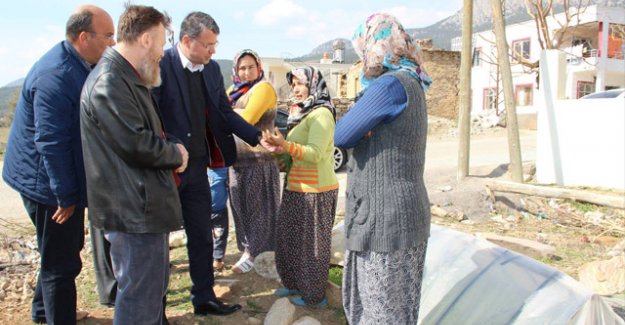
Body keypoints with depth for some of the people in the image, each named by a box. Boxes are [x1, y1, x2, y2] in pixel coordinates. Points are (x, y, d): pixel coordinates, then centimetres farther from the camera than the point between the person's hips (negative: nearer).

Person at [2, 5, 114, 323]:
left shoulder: (77, 65, 4)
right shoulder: (56, 75, -26)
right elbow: (51, 142, -25)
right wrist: (66, 197, -19)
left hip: (63, 178, 10)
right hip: (47, 182, -10)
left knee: (65, 249, 24)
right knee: (62, 261, 2)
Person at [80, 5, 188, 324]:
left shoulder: (126, 77, 15)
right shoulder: (109, 82, -20)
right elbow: (135, 144, -24)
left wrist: (169, 145, 3)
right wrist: (176, 153, -7)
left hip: (144, 205, 11)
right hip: (133, 211, -11)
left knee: (154, 286, 24)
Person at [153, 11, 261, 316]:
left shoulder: (212, 69, 5)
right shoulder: (160, 65, -15)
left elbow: (224, 113, 9)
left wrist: (259, 138, 0)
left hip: (197, 167, 6)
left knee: (202, 236, 15)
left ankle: (204, 298, 31)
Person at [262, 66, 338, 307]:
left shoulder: (322, 113, -13)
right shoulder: (302, 113, 15)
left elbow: (315, 153, -23)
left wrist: (285, 145, -35)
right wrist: (280, 149, -1)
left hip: (315, 191, -8)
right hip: (296, 189, 9)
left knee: (311, 242, 2)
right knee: (290, 237, 15)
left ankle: (314, 296, 17)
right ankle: (295, 284, 32)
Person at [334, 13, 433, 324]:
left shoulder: (390, 85, -18)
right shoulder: (411, 83, 12)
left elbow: (341, 136, -15)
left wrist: (356, 111, 3)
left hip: (384, 218, -10)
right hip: (401, 213, 10)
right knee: (367, 298, 22)